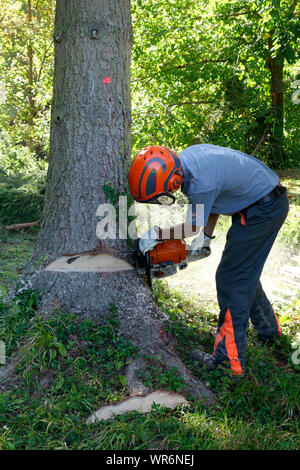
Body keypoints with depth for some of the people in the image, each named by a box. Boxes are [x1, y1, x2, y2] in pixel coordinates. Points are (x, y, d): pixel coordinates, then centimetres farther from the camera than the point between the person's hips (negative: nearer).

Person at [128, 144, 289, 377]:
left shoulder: (200, 182, -31)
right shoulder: (186, 158, -2)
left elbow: (193, 227, -12)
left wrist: (156, 234, -1)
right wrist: (206, 237, 11)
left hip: (264, 209, -10)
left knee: (232, 279, -7)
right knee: (244, 272, 19)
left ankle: (229, 360, -3)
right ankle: (268, 329, 38)